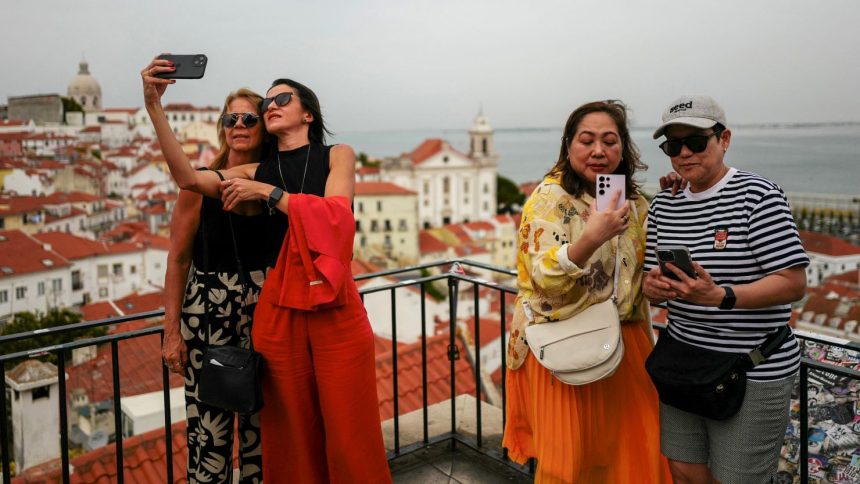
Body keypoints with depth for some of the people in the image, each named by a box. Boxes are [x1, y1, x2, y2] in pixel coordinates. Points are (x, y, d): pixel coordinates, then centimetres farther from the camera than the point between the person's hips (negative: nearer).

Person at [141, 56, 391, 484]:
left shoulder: (337, 156, 9)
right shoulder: (256, 172, 14)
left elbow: (335, 214, -9)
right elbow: (188, 178, -1)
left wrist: (268, 193, -8)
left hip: (335, 307, -2)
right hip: (279, 309, 2)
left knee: (348, 431, 1)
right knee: (292, 433, 8)